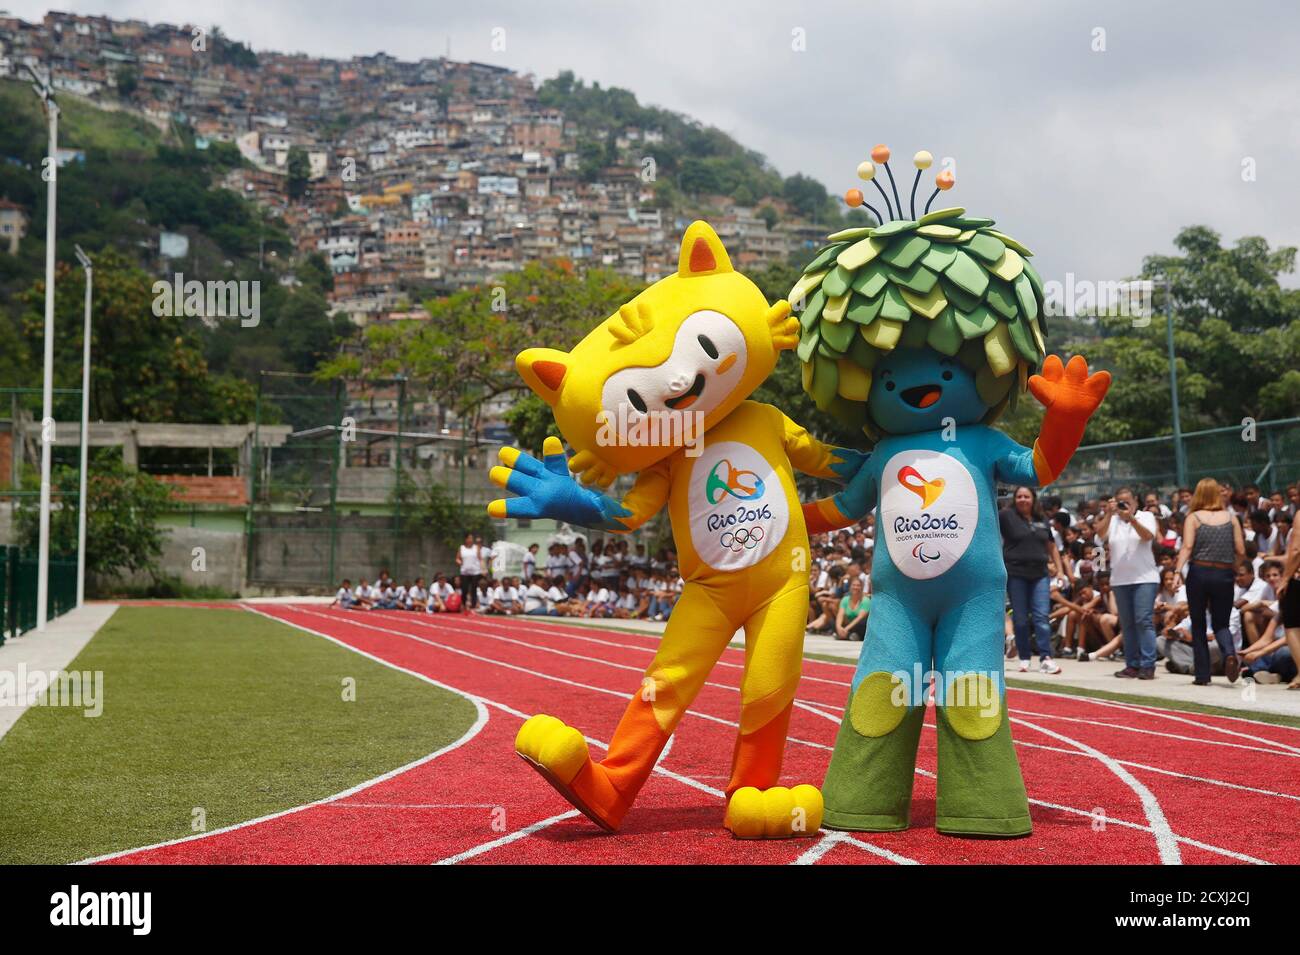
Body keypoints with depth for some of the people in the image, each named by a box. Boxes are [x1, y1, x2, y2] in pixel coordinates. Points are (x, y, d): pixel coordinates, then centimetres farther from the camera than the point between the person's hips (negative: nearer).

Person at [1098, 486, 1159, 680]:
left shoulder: (1146, 516, 4)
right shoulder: (1112, 520, 12)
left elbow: (1148, 536, -14)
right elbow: (1100, 534, -5)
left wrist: (1131, 519, -26)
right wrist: (1108, 513, -16)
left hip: (1144, 578, -4)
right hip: (1120, 580, 4)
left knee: (1143, 621, -12)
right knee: (1127, 624, 6)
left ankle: (1148, 666, -11)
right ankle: (1132, 665, 10)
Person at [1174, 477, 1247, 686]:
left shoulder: (1193, 517, 0)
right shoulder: (1231, 518, 5)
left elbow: (1188, 546, -13)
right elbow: (1241, 552, 2)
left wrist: (1178, 570, -19)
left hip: (1198, 573, -1)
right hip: (1224, 575, 1)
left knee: (1198, 625, 10)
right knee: (1221, 623, 12)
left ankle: (1202, 675, 8)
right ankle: (1229, 654, -19)